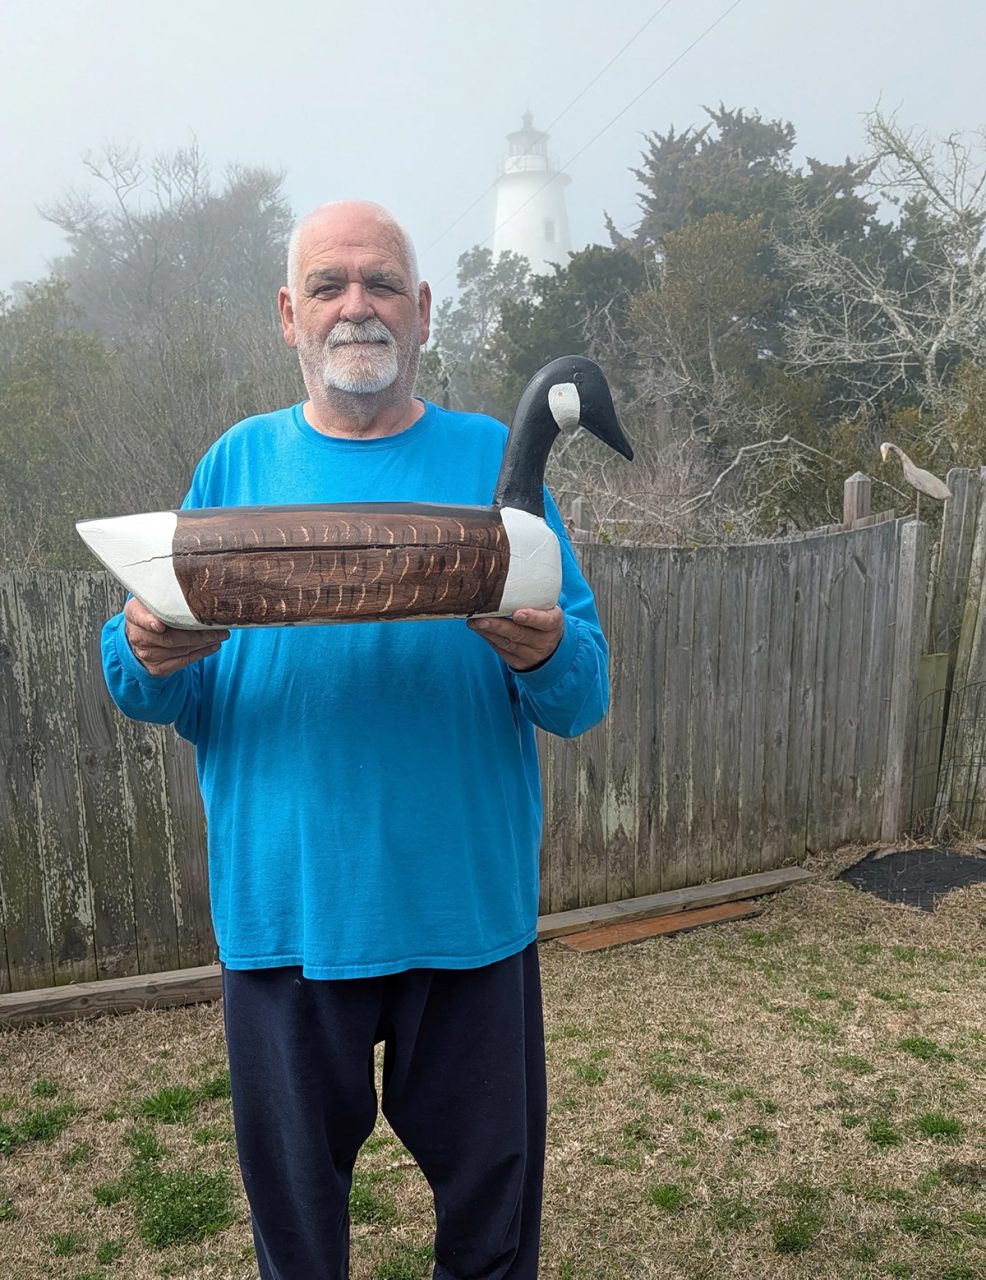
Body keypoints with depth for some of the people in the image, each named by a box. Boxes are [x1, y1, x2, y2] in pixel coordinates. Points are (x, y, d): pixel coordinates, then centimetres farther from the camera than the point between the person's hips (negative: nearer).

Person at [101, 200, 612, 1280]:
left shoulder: (495, 461, 1)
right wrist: (149, 656, -18)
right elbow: (150, 693, 4)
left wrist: (543, 656, -25)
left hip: (469, 902, 0)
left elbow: (582, 699, -3)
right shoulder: (237, 463, 4)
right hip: (283, 903, 1)